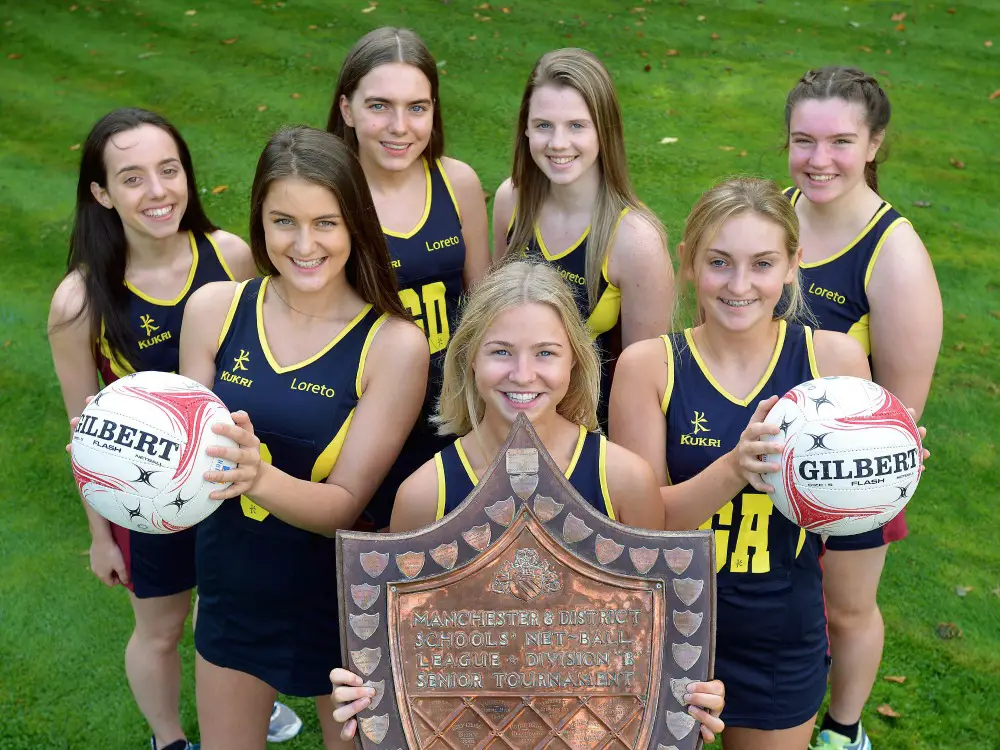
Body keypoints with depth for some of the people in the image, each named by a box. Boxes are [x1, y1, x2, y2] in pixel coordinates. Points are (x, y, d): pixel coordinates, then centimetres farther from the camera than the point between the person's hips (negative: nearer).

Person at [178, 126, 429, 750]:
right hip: (231, 588, 3)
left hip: (341, 599, -2)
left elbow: (345, 505, -18)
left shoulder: (394, 344, -19)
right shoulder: (214, 309, -11)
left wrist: (260, 476, -37)